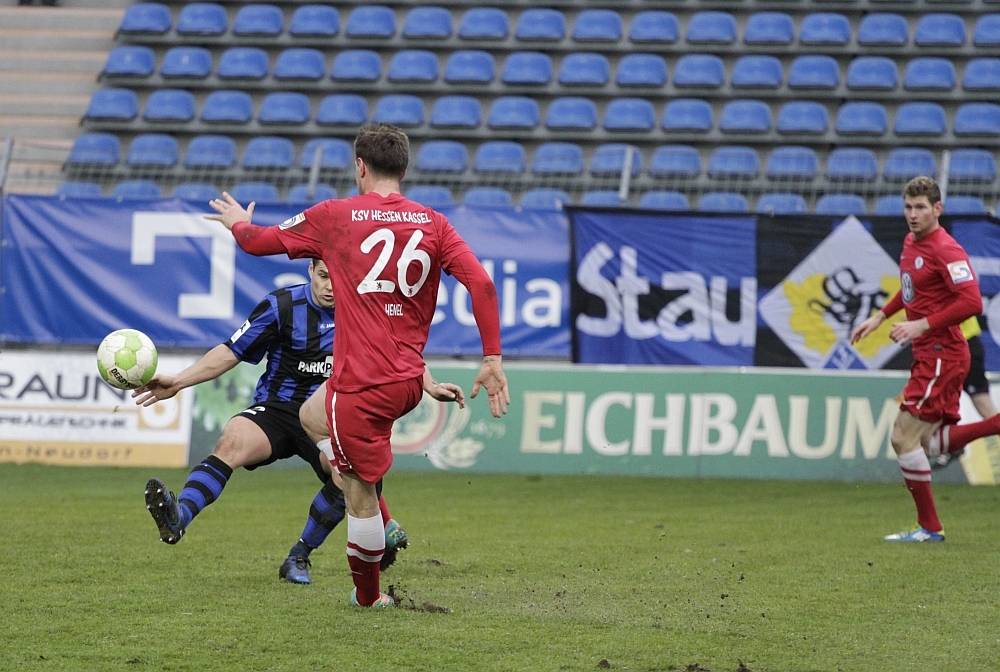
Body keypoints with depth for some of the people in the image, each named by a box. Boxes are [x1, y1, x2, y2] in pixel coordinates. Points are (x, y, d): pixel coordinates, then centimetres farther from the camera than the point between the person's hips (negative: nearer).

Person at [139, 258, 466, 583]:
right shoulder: (281, 306, -6)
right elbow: (231, 351, -3)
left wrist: (431, 387, 5)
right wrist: (178, 382, -10)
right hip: (276, 408, -1)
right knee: (231, 442, -33)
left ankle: (299, 557, -12)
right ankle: (177, 518, -52)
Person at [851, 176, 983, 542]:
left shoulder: (946, 250, -17)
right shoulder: (911, 242, 11)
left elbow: (972, 303, -25)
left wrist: (921, 325, -24)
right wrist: (881, 316, 20)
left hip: (941, 356, -9)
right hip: (928, 355, 9)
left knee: (904, 437, -8)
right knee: (932, 437, 11)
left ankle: (929, 528, 0)